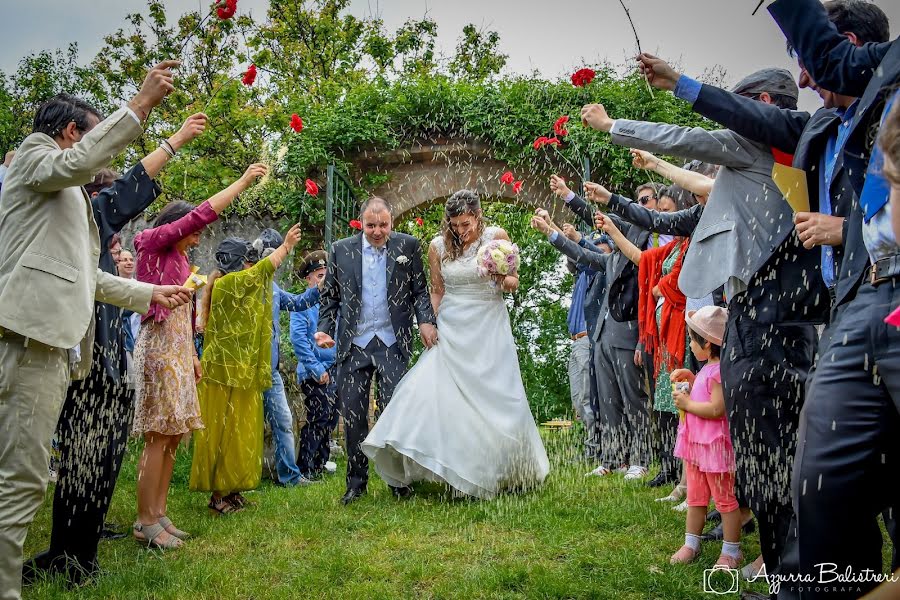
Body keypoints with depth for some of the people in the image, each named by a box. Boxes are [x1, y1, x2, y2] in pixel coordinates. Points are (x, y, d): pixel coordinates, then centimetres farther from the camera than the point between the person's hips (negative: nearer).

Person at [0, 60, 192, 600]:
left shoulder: (69, 199, 31)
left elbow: (87, 277, 35)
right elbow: (77, 163, -19)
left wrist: (151, 294, 37)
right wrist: (141, 104, -19)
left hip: (51, 339, 10)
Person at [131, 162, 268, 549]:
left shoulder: (177, 258, 20)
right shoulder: (154, 242, -4)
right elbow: (203, 213, -13)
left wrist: (192, 355, 18)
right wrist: (244, 181, -9)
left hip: (178, 350, 9)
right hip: (159, 347, -9)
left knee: (173, 437, 8)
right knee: (158, 437, -8)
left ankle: (158, 514, 13)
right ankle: (146, 522, -4)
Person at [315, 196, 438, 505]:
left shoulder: (407, 246, 4)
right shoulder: (341, 250, 5)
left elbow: (419, 289, 5)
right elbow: (330, 296, 10)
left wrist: (426, 320, -10)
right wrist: (324, 329, -2)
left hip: (393, 343, -1)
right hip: (353, 344, 2)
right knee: (352, 413, 4)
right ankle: (356, 482, 16)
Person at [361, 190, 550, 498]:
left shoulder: (497, 237, -2)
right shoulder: (439, 247, 2)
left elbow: (514, 284, 4)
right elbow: (436, 291, 12)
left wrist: (502, 279, -17)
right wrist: (432, 324, 1)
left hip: (490, 329, -1)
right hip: (452, 331, 1)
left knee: (499, 400, -1)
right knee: (435, 392, -12)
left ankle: (511, 471, 19)